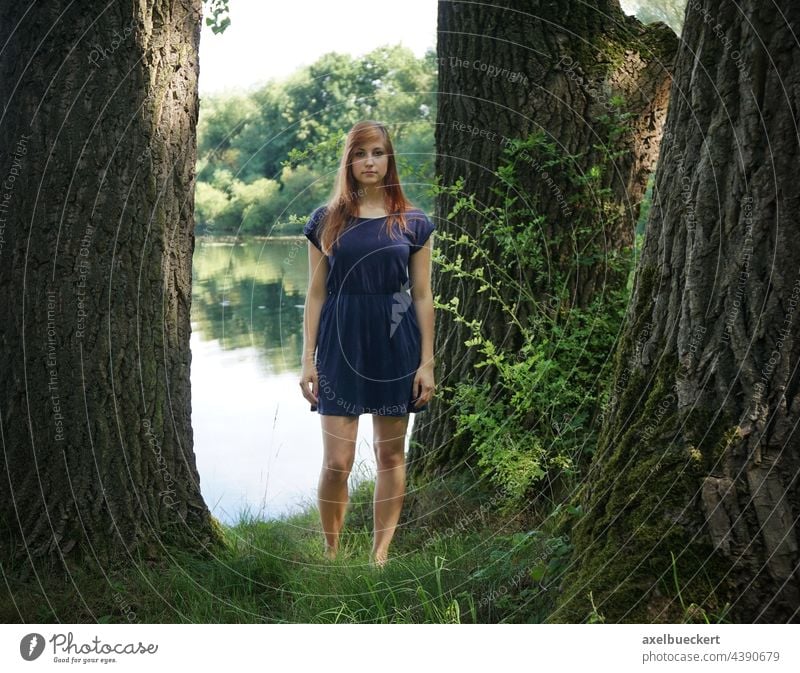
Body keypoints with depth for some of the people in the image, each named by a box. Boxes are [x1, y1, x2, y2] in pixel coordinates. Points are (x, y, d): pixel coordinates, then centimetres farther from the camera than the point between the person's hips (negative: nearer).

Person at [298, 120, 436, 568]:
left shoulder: (413, 223, 3)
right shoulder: (327, 220, 4)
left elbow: (422, 297, 3)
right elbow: (316, 294, 4)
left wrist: (427, 362, -1)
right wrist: (308, 360, 0)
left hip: (395, 348, 1)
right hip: (340, 347, 0)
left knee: (391, 454, 8)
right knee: (337, 463, -3)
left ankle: (381, 553, 19)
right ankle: (331, 554, 14)